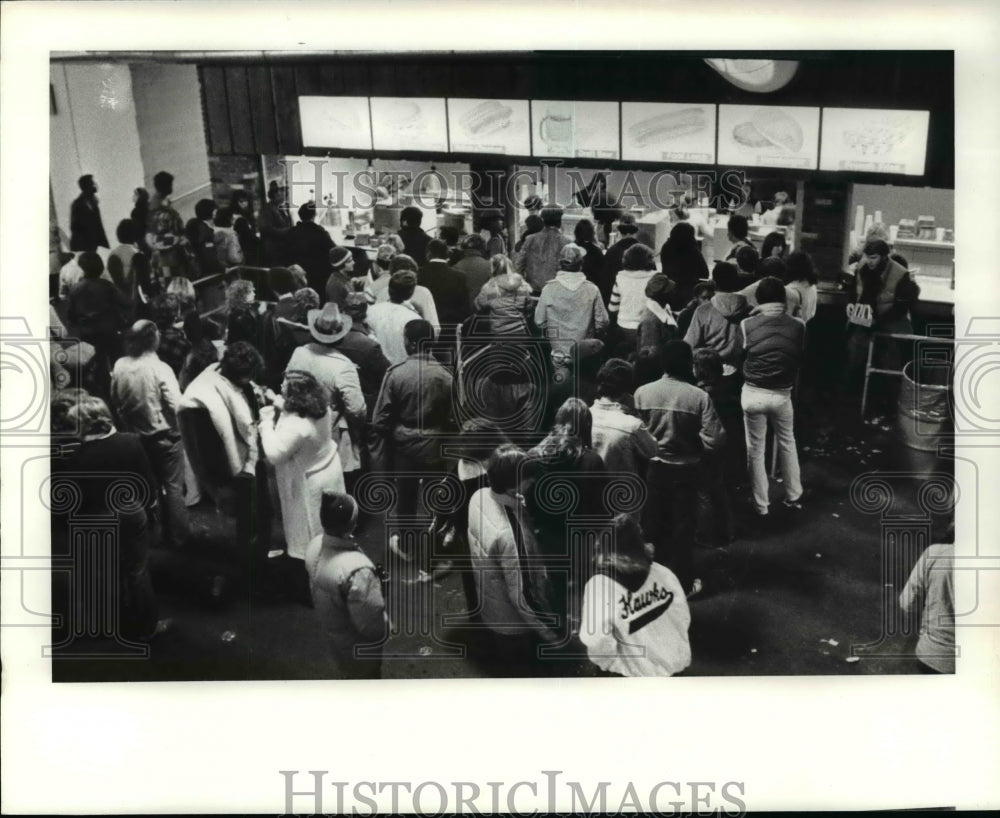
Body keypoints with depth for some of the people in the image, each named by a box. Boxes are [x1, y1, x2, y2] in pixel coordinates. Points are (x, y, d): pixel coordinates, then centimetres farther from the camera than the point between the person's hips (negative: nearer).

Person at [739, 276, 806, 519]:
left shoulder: (747, 324, -9)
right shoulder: (797, 326, -5)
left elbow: (741, 354, 1)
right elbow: (800, 357, 5)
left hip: (753, 393, -1)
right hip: (782, 394, 1)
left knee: (755, 449, 11)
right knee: (787, 443, 22)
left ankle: (761, 504, 19)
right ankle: (794, 497, 32)